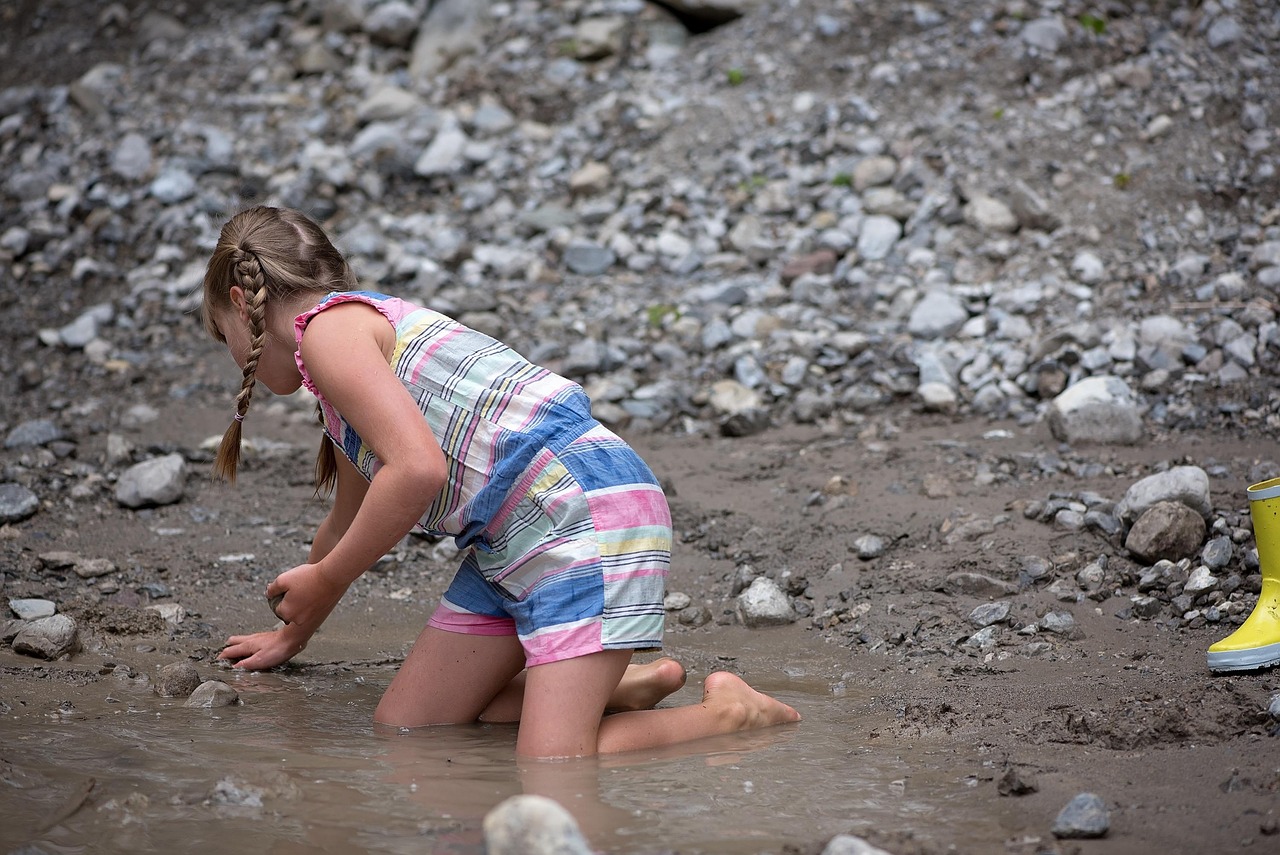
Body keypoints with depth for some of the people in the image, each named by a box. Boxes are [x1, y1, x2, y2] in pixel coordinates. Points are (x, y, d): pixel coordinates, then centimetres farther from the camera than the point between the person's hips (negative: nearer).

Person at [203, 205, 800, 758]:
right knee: (404, 727, 9)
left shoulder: (329, 326, -7)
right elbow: (347, 523, 38)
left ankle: (730, 712, 1)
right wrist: (294, 632, 50)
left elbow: (417, 469, -24)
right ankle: (622, 686, 16)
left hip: (587, 511, -10)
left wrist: (323, 581, -10)